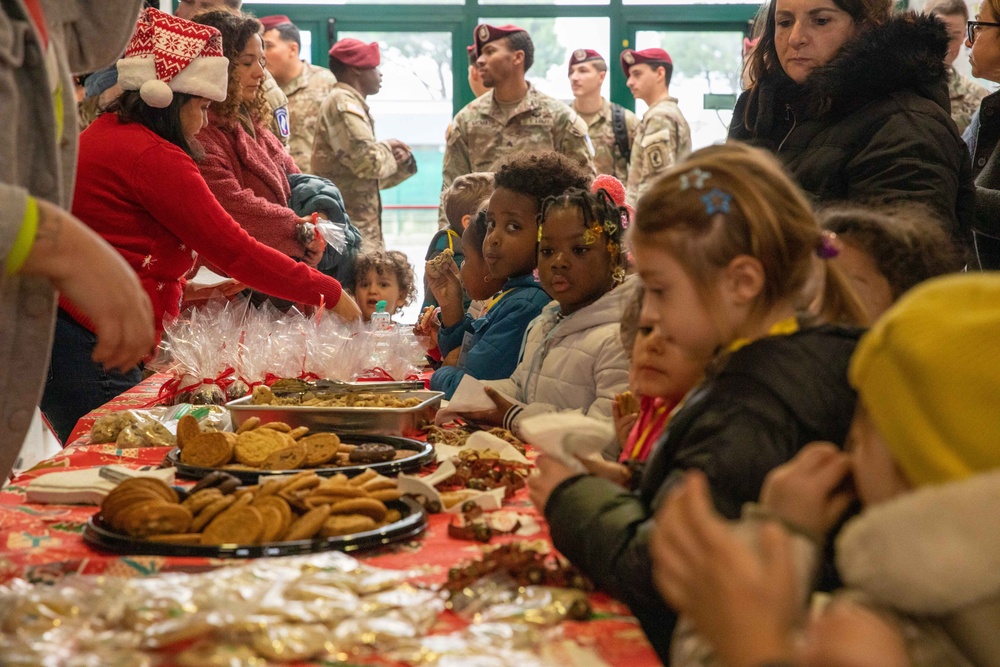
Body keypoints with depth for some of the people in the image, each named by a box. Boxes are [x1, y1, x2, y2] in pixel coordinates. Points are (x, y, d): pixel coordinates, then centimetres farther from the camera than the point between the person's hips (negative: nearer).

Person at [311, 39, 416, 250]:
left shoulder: (352, 105, 22)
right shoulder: (343, 102, -9)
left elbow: (372, 178, 24)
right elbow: (368, 161, -22)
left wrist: (403, 163, 6)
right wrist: (388, 149, -1)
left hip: (362, 228, 10)